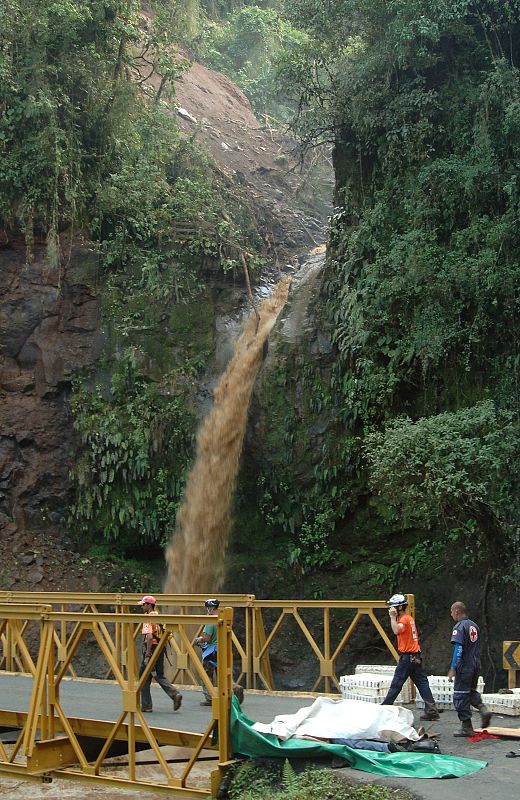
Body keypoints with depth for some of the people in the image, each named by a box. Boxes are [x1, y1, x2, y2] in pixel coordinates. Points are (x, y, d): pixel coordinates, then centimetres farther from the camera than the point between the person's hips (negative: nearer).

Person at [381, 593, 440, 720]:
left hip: (407, 657, -9)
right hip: (416, 656, 9)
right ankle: (432, 710, 3)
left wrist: (392, 617, -25)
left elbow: (396, 630, -33)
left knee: (396, 684, -1)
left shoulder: (404, 619, -14)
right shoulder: (410, 618, 16)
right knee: (422, 683, 6)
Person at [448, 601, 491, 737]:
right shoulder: (474, 625, 12)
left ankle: (466, 727, 4)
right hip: (476, 665, 8)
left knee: (461, 695, 1)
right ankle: (483, 709, 0)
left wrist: (452, 668, -20)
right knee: (472, 691, 24)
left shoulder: (459, 626, -14)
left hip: (464, 667, -8)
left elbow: (458, 648, -20)